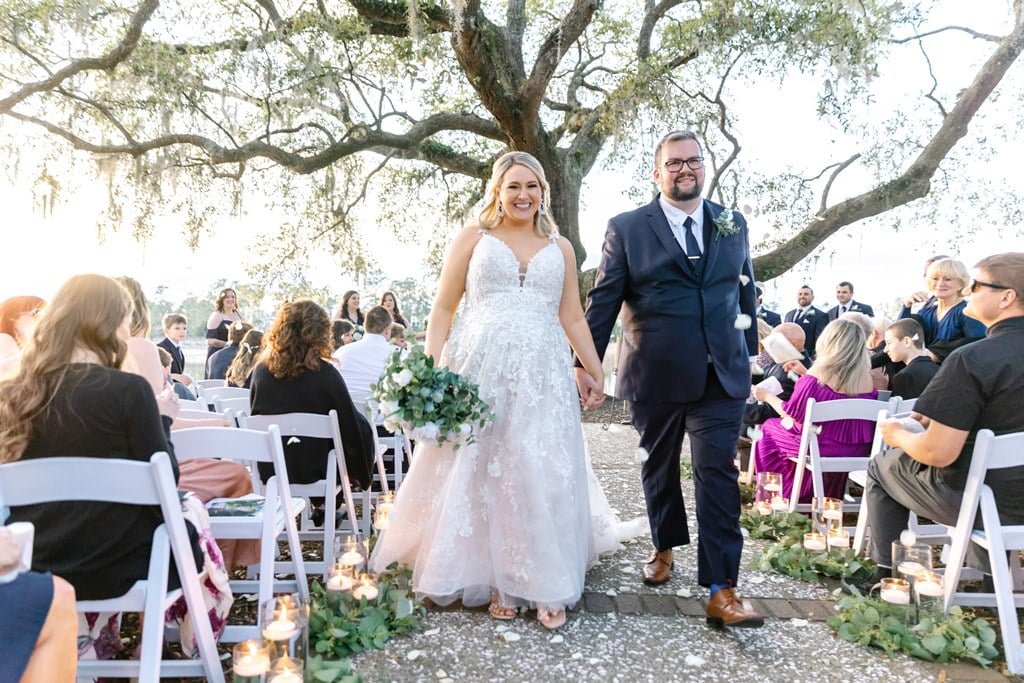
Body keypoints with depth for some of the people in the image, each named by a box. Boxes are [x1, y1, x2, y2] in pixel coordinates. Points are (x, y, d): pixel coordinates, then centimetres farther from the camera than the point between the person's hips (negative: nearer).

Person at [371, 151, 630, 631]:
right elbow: (443, 309, 5)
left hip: (542, 375, 2)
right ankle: (496, 581, 19)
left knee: (544, 475, 0)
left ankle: (546, 587, 14)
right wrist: (434, 369, -7)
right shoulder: (473, 238, 8)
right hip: (479, 370, -1)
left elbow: (573, 318, 17)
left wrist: (596, 372, 11)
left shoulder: (560, 248, 15)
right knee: (480, 472, 3)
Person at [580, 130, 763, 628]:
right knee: (659, 467, 16)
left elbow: (745, 293, 15)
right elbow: (603, 300, -3)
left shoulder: (733, 225, 10)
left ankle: (721, 590, 3)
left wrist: (750, 355, 14)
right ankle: (664, 548, 39)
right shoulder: (626, 228, 0)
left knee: (717, 474, -3)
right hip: (655, 376, -1)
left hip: (721, 375, 1)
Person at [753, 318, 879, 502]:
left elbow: (793, 414, -10)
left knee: (770, 427, 19)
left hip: (822, 449, -5)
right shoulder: (866, 378, -1)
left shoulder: (815, 376, -17)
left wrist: (767, 396, 6)